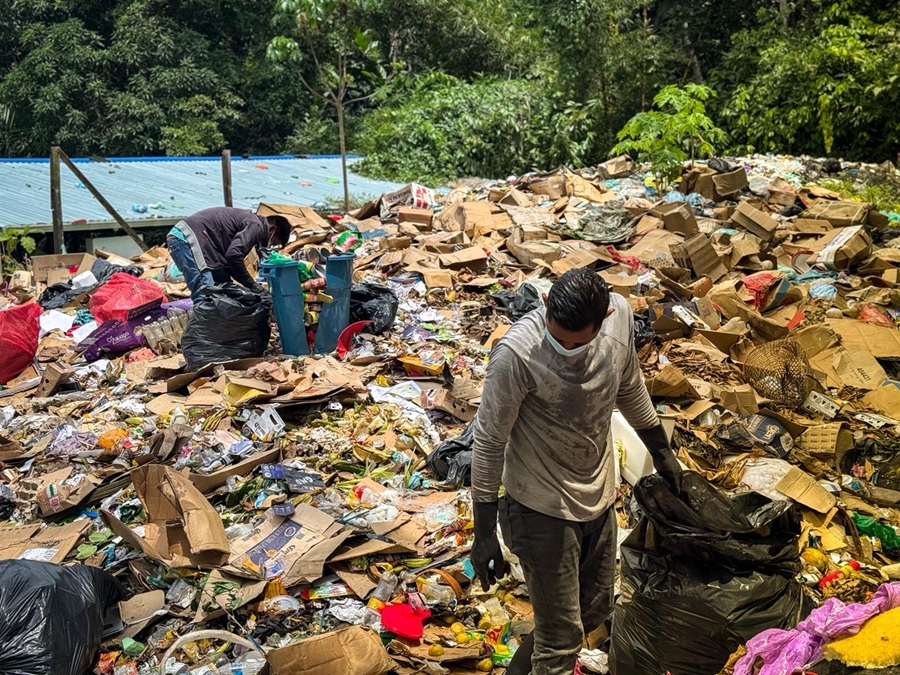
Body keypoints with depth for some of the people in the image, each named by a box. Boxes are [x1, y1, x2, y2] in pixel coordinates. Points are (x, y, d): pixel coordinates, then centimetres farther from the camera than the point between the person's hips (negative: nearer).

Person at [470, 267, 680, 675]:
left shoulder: (620, 314, -12)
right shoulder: (517, 354, -29)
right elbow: (489, 441, -18)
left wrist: (661, 450, 20)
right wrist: (484, 532, -13)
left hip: (598, 493, 7)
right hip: (543, 507, -6)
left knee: (594, 613, 22)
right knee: (562, 635, 2)